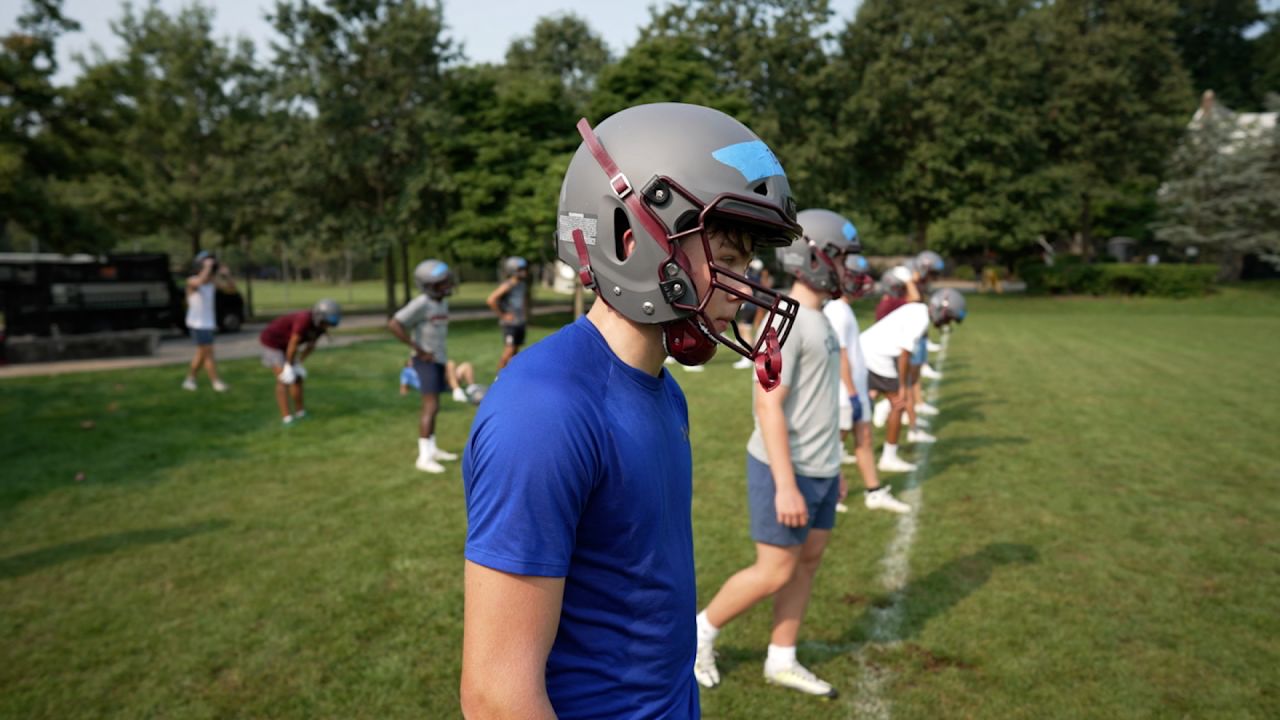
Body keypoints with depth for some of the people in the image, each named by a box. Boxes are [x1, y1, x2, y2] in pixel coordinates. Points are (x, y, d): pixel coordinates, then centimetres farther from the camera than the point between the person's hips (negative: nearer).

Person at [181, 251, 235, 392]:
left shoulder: (213, 280, 0)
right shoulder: (192, 281, -16)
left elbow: (232, 288, 1)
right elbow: (202, 281, -41)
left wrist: (227, 274, -14)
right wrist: (208, 265, -29)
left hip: (209, 323, 7)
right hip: (197, 324, -7)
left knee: (201, 354, 15)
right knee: (208, 353, -6)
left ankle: (189, 380, 28)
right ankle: (216, 382, 0)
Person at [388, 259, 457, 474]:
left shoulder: (442, 302, 9)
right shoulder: (421, 304, -18)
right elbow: (394, 324, -23)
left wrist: (441, 352, 13)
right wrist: (418, 350, -20)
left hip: (438, 359, 9)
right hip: (427, 361, -9)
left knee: (433, 407, 15)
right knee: (430, 407, -11)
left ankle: (432, 449, 25)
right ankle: (424, 457, -7)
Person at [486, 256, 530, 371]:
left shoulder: (523, 285, 9)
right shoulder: (507, 286, -15)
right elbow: (490, 300, -23)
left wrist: (525, 313, 18)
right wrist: (502, 315, -15)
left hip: (521, 323, 7)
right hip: (510, 324, -7)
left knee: (515, 351, 10)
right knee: (509, 351, -10)